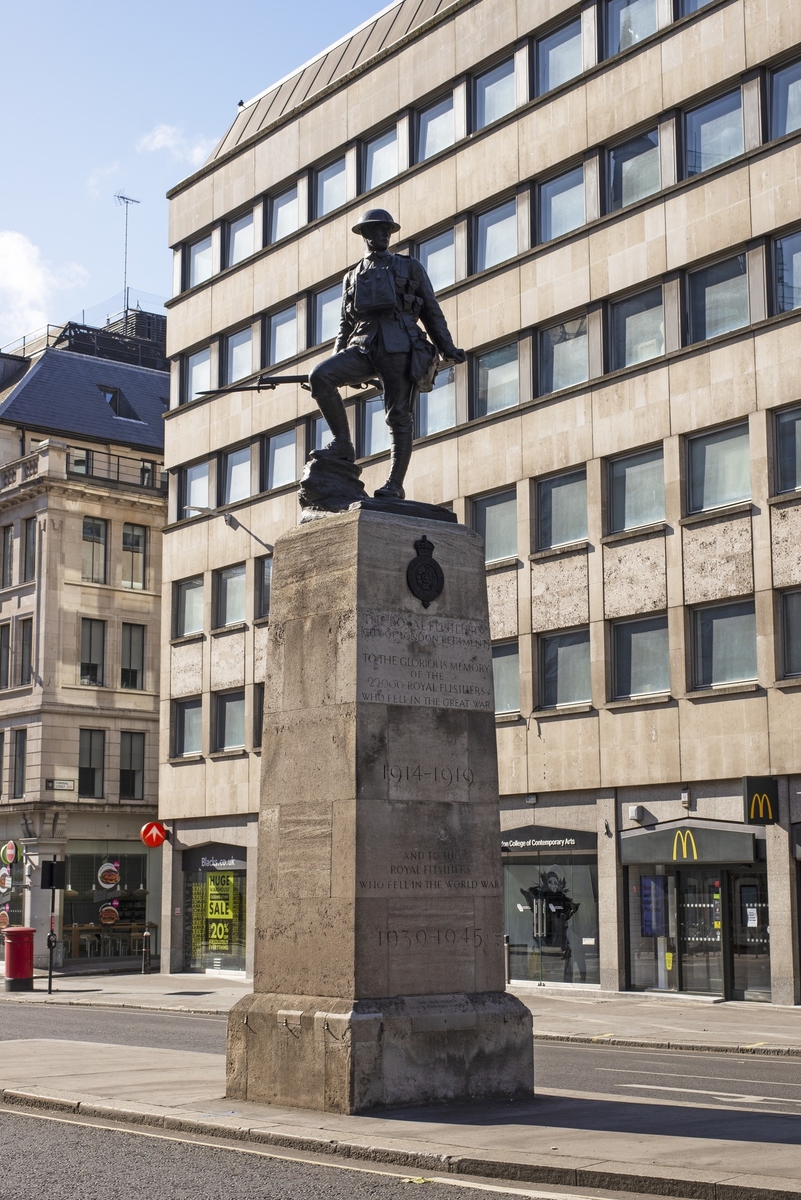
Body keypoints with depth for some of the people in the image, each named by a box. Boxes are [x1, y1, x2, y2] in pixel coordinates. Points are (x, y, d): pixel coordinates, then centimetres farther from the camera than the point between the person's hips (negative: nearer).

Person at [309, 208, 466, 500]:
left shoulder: (410, 268, 17)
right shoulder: (352, 277, 25)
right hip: (363, 347, 3)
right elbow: (345, 324, 24)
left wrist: (447, 347, 1)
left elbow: (431, 311, 13)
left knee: (399, 416, -9)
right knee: (320, 376, -21)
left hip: (400, 347, -3)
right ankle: (342, 443, -13)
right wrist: (338, 365, 12)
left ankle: (395, 485, -8)